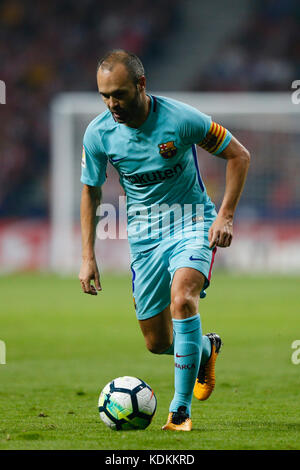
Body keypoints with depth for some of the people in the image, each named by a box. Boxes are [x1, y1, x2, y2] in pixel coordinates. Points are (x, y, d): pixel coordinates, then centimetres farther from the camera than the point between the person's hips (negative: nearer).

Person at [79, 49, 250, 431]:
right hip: (144, 232, 4)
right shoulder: (98, 133, -10)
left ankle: (181, 409, -23)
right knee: (157, 342, 4)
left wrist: (225, 215, -14)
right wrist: (87, 256, 2)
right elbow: (90, 190, 6)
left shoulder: (181, 118, -19)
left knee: (182, 297, -31)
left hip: (191, 220, -4)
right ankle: (206, 349, 41)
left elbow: (238, 155, -6)